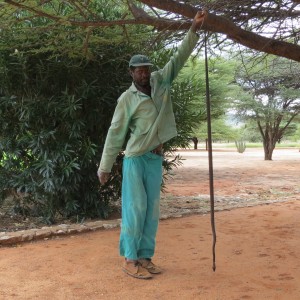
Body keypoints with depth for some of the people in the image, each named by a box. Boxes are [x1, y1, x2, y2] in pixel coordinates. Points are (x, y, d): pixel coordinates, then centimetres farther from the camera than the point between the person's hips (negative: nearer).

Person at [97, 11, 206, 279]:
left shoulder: (160, 82, 7)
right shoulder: (127, 99, -6)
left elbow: (179, 58, 5)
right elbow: (116, 133, -6)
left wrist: (194, 30, -5)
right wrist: (105, 166, -6)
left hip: (156, 158, 6)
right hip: (136, 158, -5)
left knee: (152, 210, 7)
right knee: (135, 208, -5)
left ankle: (145, 257, 16)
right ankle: (130, 260, 3)